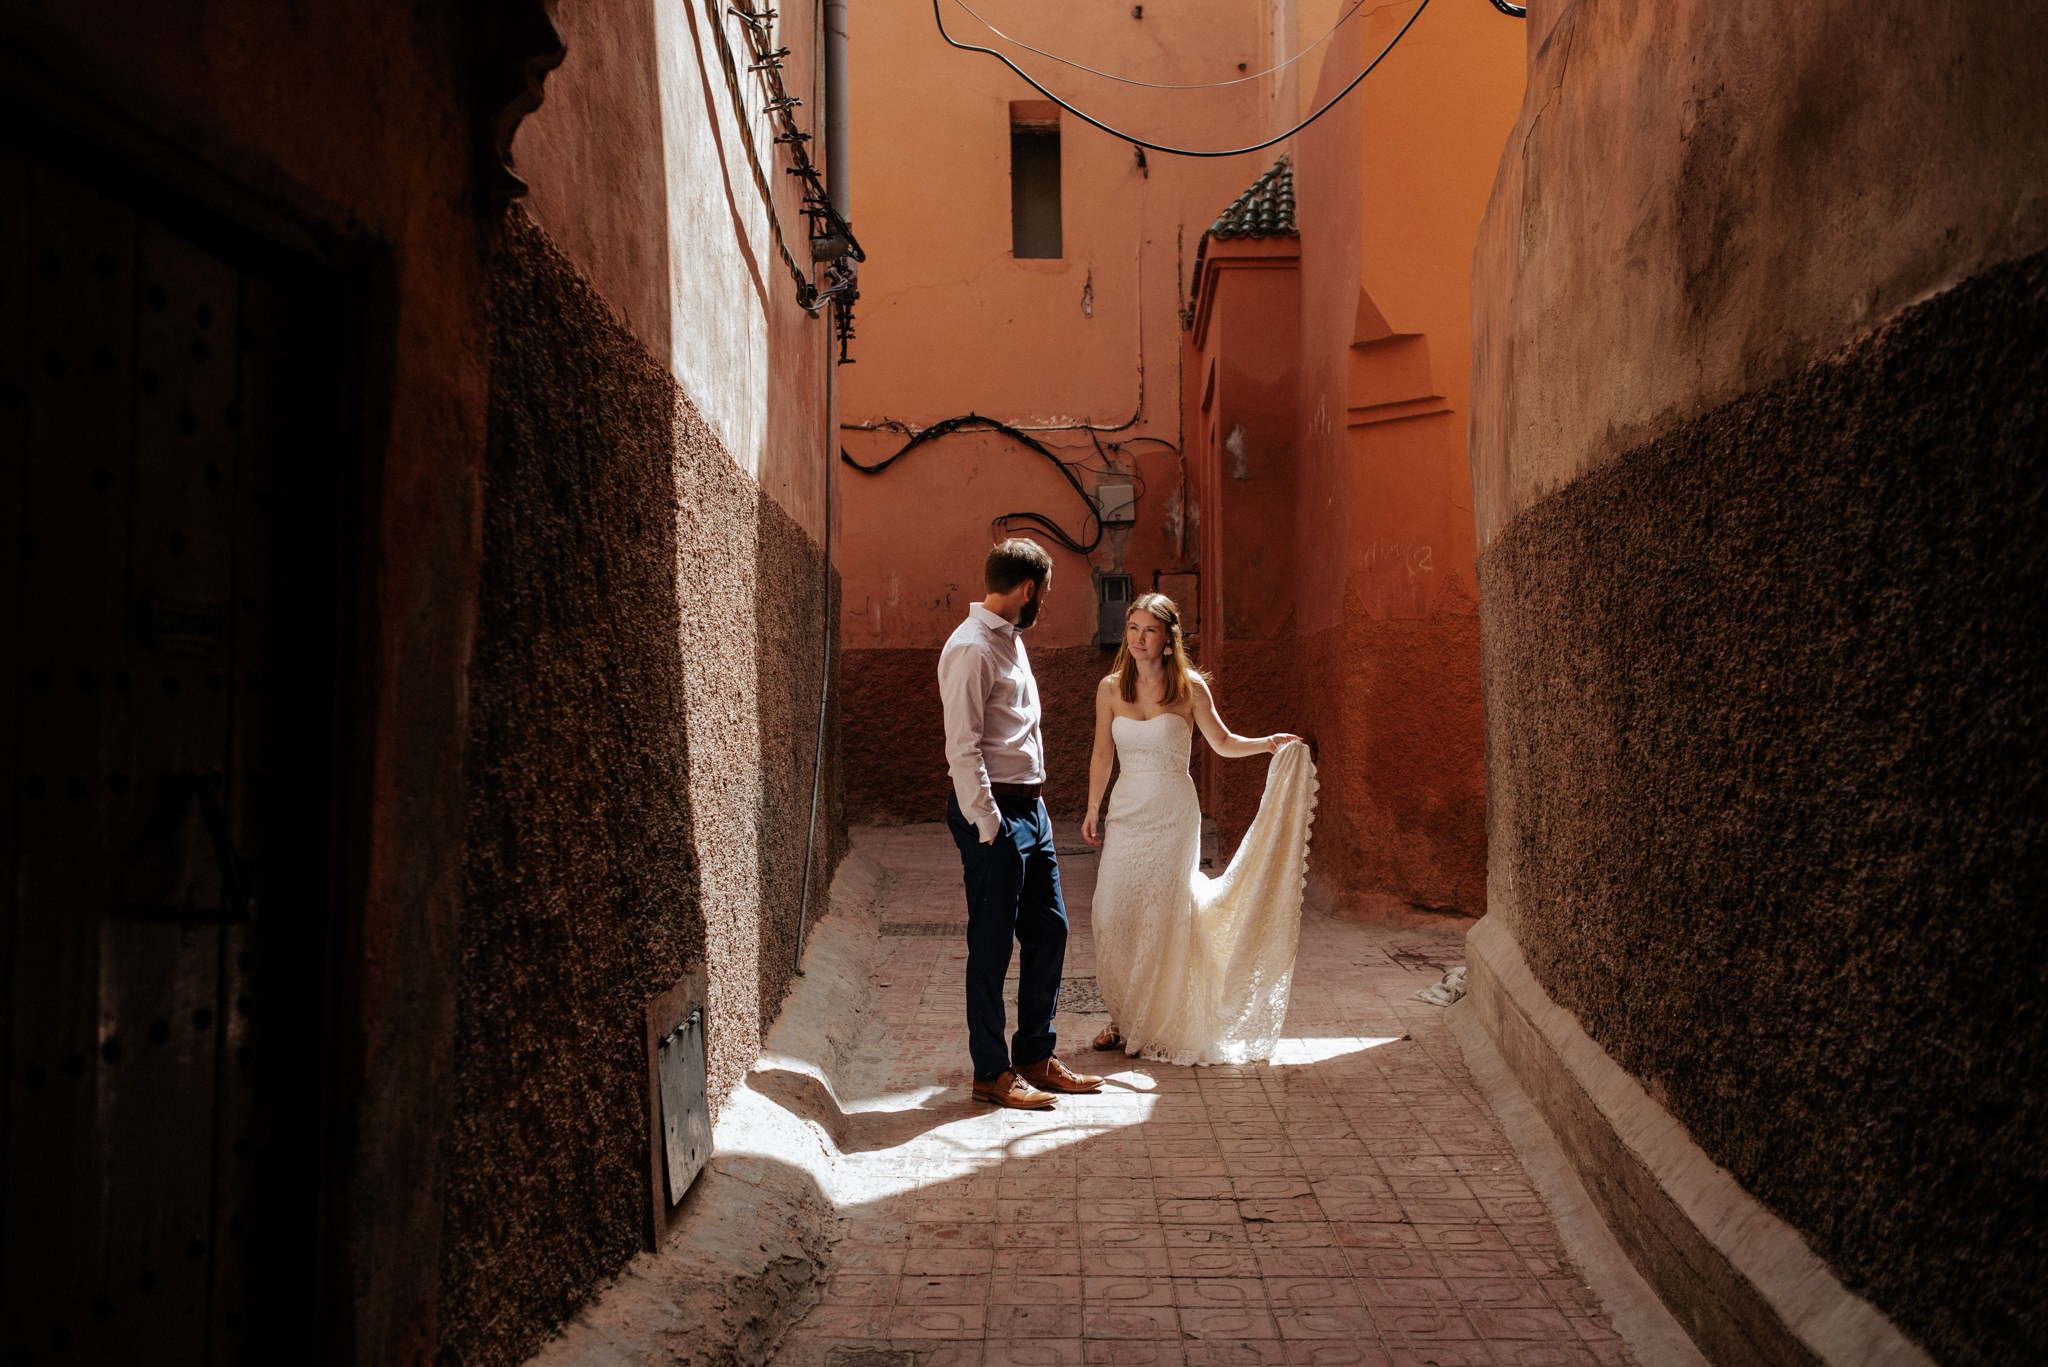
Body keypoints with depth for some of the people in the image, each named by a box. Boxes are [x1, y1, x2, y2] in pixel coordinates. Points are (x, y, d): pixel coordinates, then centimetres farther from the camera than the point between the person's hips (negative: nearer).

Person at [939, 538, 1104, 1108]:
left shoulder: (1010, 640, 16)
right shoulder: (971, 648, -15)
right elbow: (963, 749, -19)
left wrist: (1031, 809, 17)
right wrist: (990, 828, -21)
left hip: (1030, 806, 10)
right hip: (995, 811, -10)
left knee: (1048, 932, 14)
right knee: (992, 945, 0)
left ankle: (1035, 1058, 26)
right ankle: (992, 1073, 12)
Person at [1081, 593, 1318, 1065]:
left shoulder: (1190, 687, -3)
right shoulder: (1110, 689, 4)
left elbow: (1223, 743, 6)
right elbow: (1102, 753, 12)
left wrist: (1267, 744, -10)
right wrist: (1093, 810, 12)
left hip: (1173, 815, -3)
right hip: (1126, 813, 3)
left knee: (1165, 918, 0)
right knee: (1115, 915, -1)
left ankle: (1167, 1027, 14)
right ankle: (1125, 1021, 14)